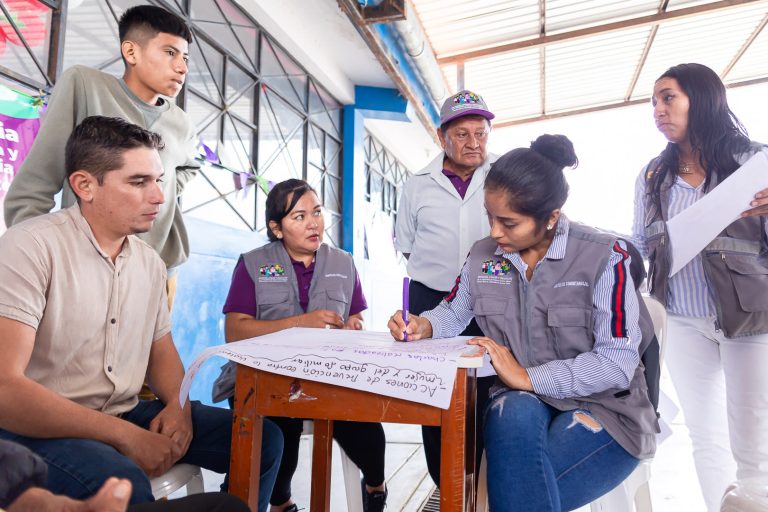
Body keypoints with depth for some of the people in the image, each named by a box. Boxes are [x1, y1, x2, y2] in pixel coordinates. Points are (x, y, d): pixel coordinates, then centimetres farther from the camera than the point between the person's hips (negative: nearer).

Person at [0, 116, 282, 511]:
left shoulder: (150, 261, 5)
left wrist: (179, 405, -6)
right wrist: (127, 437, -23)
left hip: (125, 415, 7)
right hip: (38, 430, -6)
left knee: (262, 440, -2)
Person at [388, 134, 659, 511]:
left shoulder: (603, 257, -12)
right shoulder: (482, 257, 4)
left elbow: (618, 362, -18)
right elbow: (454, 312, 18)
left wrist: (529, 377, -22)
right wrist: (424, 326, -7)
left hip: (602, 408, -3)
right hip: (520, 403, 4)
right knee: (517, 416, -36)